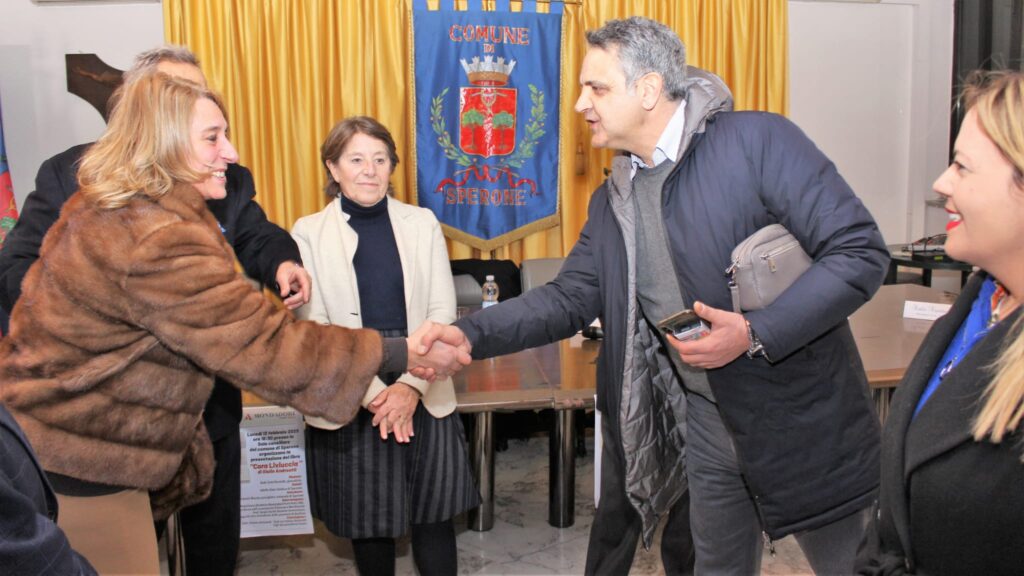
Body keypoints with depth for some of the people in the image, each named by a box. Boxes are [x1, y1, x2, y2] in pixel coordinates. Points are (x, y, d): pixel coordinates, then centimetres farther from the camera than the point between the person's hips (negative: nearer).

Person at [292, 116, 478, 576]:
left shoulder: (422, 223, 4)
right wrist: (371, 393, -15)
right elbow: (314, 327, -6)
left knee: (433, 514, 7)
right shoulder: (309, 233, 0)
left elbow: (442, 314, 0)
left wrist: (411, 385, -13)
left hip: (423, 395, 1)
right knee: (367, 517, 11)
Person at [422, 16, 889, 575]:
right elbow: (568, 298, 7)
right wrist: (470, 334, -7)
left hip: (804, 418, -5)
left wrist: (755, 334, -26)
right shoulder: (613, 200, 6)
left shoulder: (757, 139, -15)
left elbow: (861, 250, -17)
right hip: (710, 424, 5)